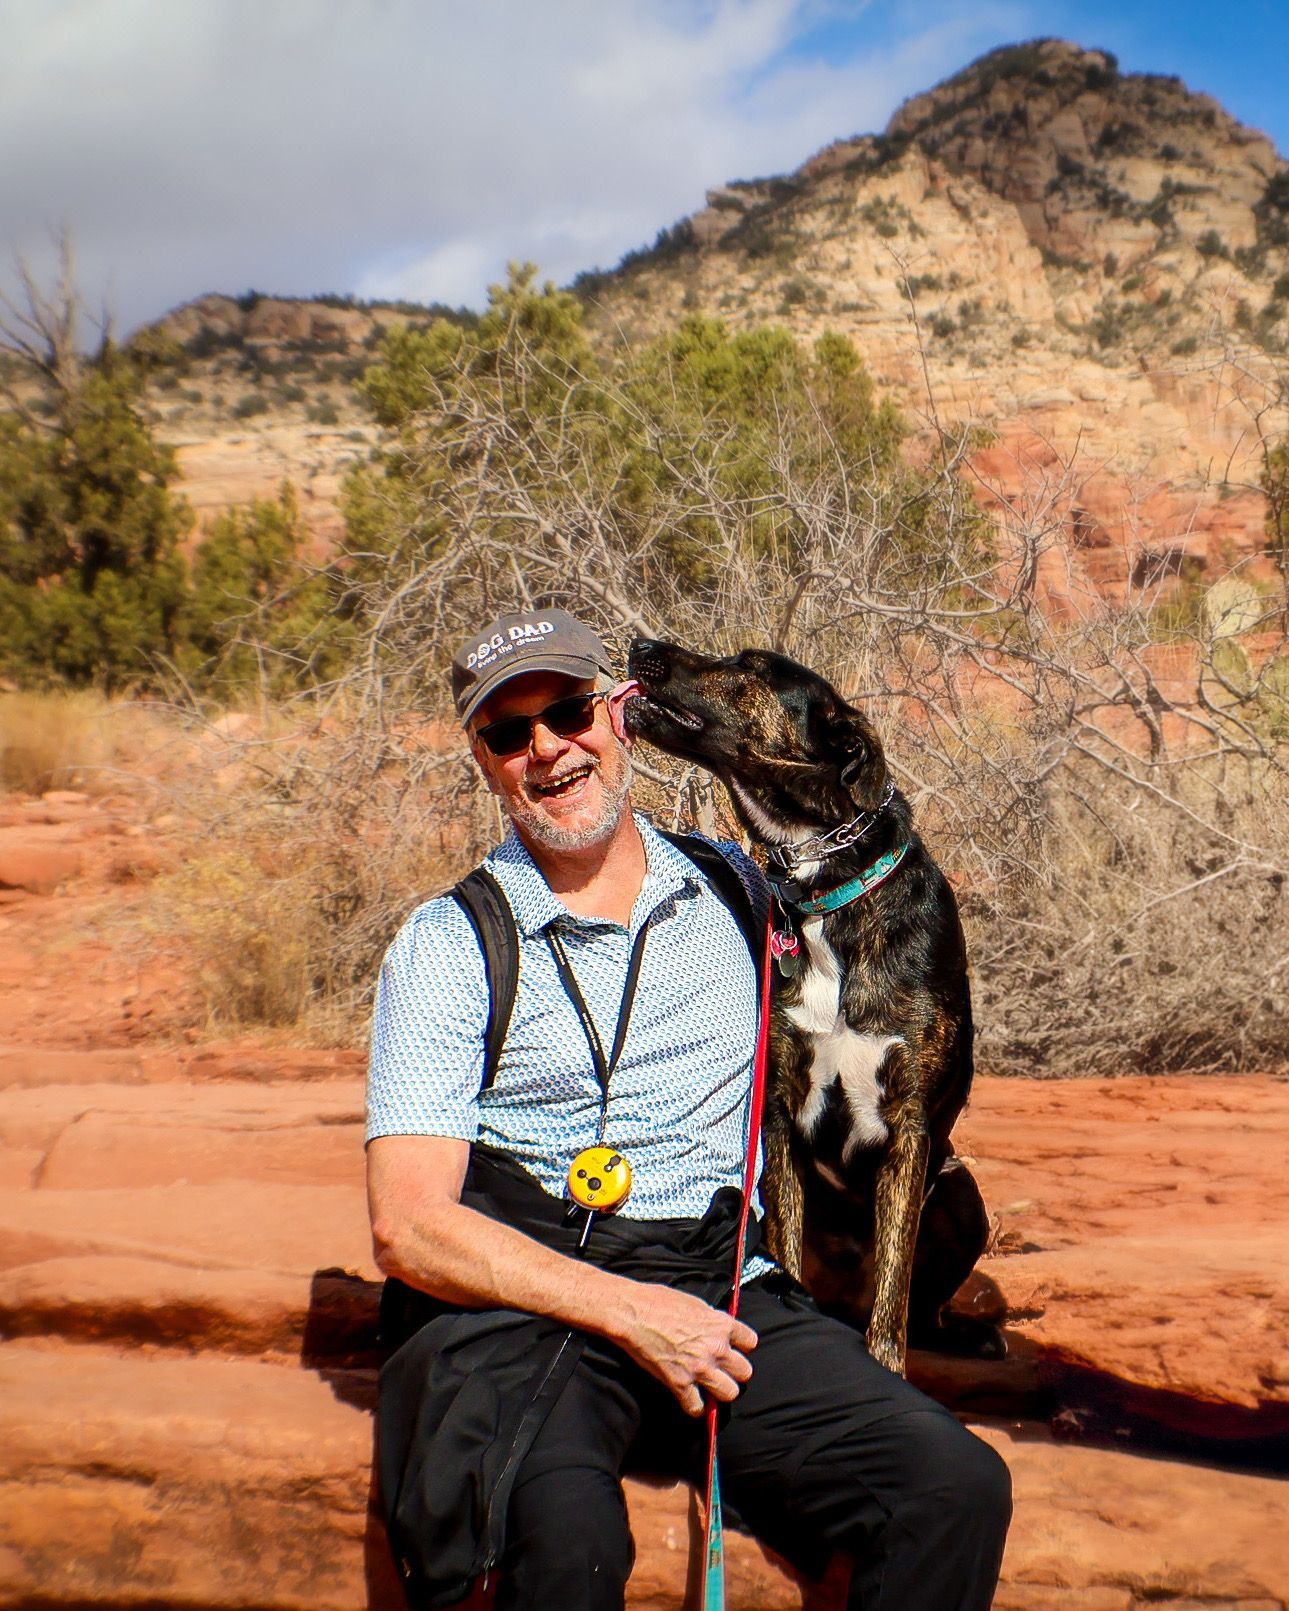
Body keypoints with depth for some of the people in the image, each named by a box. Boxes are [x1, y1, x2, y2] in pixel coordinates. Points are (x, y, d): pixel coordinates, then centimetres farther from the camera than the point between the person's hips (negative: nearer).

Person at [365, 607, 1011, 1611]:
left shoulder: (735, 888, 14)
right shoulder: (450, 941, 4)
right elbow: (410, 1227, -3)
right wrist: (630, 1312, -13)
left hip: (722, 1292, 3)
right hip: (522, 1302, -3)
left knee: (959, 1488, -22)